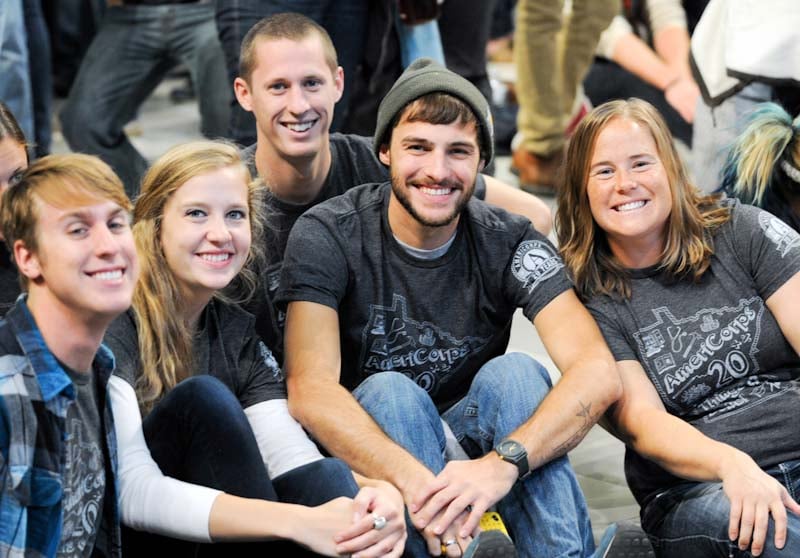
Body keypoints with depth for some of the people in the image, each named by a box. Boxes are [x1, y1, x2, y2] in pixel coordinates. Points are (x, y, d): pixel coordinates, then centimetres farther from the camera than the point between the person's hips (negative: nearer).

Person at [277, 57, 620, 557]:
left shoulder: (508, 244, -11)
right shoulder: (327, 236, -14)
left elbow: (599, 375, -24)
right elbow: (311, 390, -27)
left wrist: (502, 464, -42)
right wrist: (412, 478, -44)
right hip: (369, 455, -2)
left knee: (515, 373, -24)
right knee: (392, 393, -29)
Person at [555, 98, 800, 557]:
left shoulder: (742, 232, 8)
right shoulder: (590, 300, 6)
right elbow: (641, 421, -5)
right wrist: (732, 465, -26)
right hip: (694, 491, 0)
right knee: (724, 514, -36)